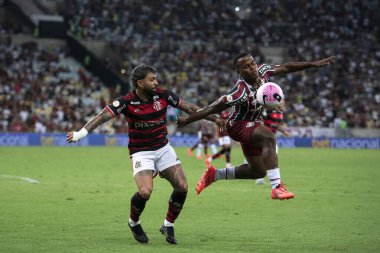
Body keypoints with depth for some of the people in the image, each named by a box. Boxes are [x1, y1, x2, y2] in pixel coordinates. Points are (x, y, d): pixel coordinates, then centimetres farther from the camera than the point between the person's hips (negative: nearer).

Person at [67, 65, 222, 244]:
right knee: (145, 191, -24)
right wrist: (81, 133, -39)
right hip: (141, 152, -4)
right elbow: (103, 115, -26)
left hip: (163, 148, 4)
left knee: (182, 187, -7)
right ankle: (133, 223, 7)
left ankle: (168, 226, 14)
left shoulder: (163, 95, -6)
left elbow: (189, 108, 3)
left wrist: (215, 119, 7)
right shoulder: (127, 102, -17)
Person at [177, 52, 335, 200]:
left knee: (258, 172, 14)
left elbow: (284, 68, 3)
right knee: (269, 137, -36)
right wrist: (187, 120, -29)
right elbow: (214, 108, -31)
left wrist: (314, 64, 6)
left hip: (251, 126, 9)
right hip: (238, 126, -9)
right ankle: (276, 187, -40)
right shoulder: (241, 92, -33)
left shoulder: (262, 71, -13)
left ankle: (214, 174, 29)